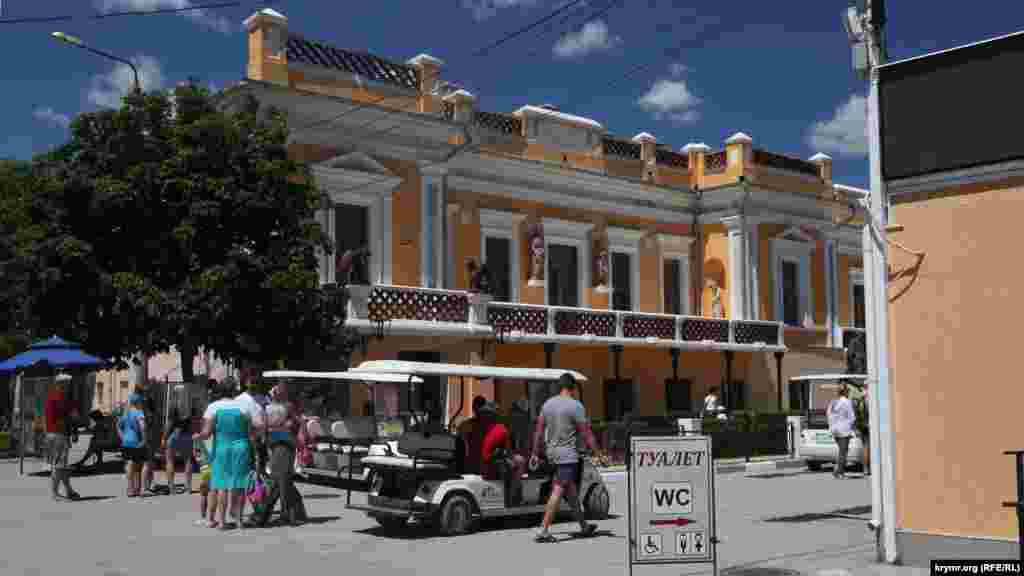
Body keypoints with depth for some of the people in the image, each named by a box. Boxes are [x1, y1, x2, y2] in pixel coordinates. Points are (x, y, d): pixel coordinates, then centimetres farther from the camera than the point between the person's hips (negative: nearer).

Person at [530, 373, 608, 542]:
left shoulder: (548, 404, 7)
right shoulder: (575, 406, -12)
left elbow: (539, 431, 9)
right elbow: (586, 434, -12)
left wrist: (535, 454, 16)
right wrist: (599, 455, -7)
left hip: (552, 452, 8)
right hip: (568, 454, -8)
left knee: (571, 490, 18)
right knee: (558, 492, -8)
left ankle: (584, 526, 29)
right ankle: (543, 531, -11)